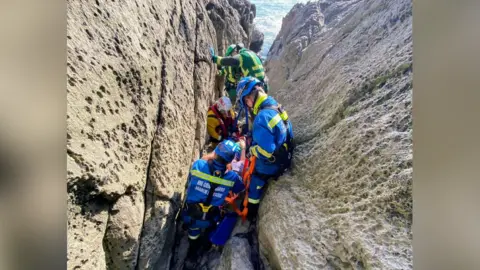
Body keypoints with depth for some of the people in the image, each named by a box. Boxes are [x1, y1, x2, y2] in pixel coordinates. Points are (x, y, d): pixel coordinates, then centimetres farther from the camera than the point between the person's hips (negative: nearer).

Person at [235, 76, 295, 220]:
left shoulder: (262, 118, -35)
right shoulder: (276, 106, -6)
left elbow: (265, 151, -35)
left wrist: (252, 150, -13)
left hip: (268, 165, -9)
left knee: (254, 188, 17)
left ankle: (249, 215, 42)